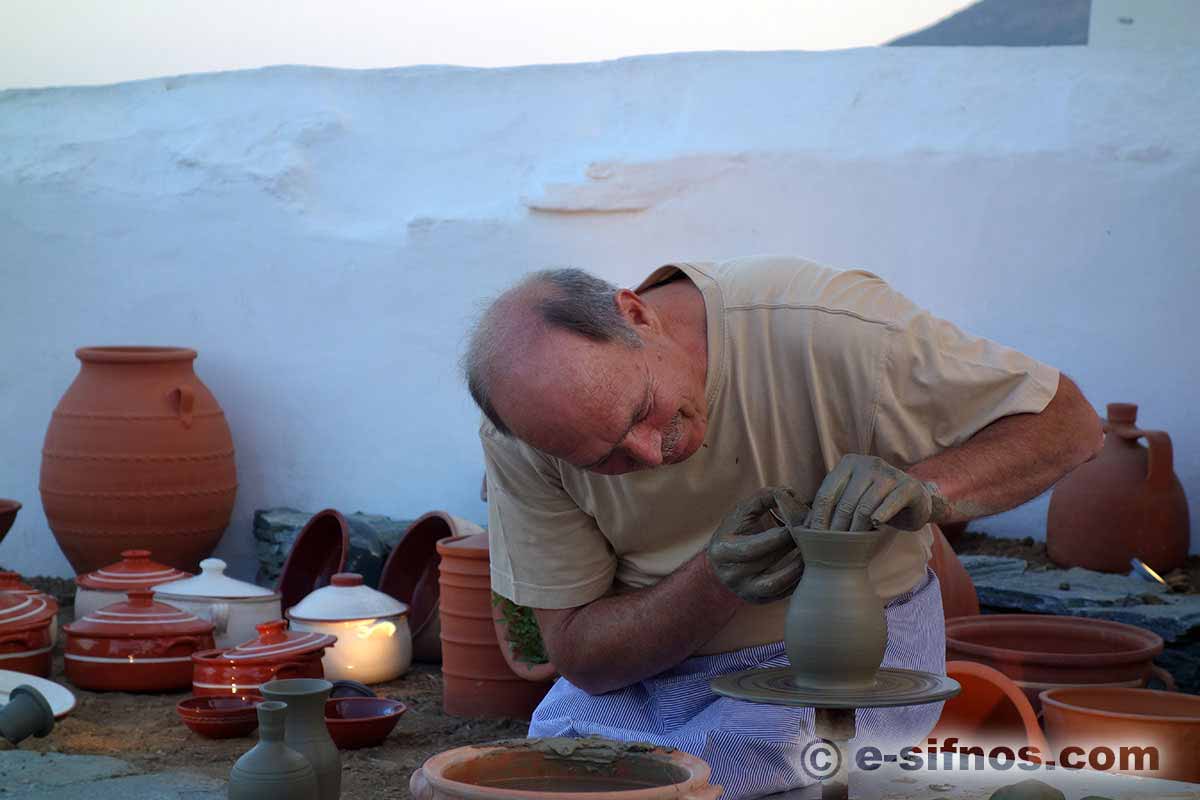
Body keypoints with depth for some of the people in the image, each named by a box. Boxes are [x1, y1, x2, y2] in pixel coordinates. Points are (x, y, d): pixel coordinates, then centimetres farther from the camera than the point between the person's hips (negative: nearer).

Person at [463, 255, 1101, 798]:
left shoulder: (830, 329, -29)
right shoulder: (521, 436, -19)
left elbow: (1067, 422, -18)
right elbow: (577, 655, -13)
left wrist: (923, 488, -37)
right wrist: (715, 581, -31)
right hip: (650, 665, 3)